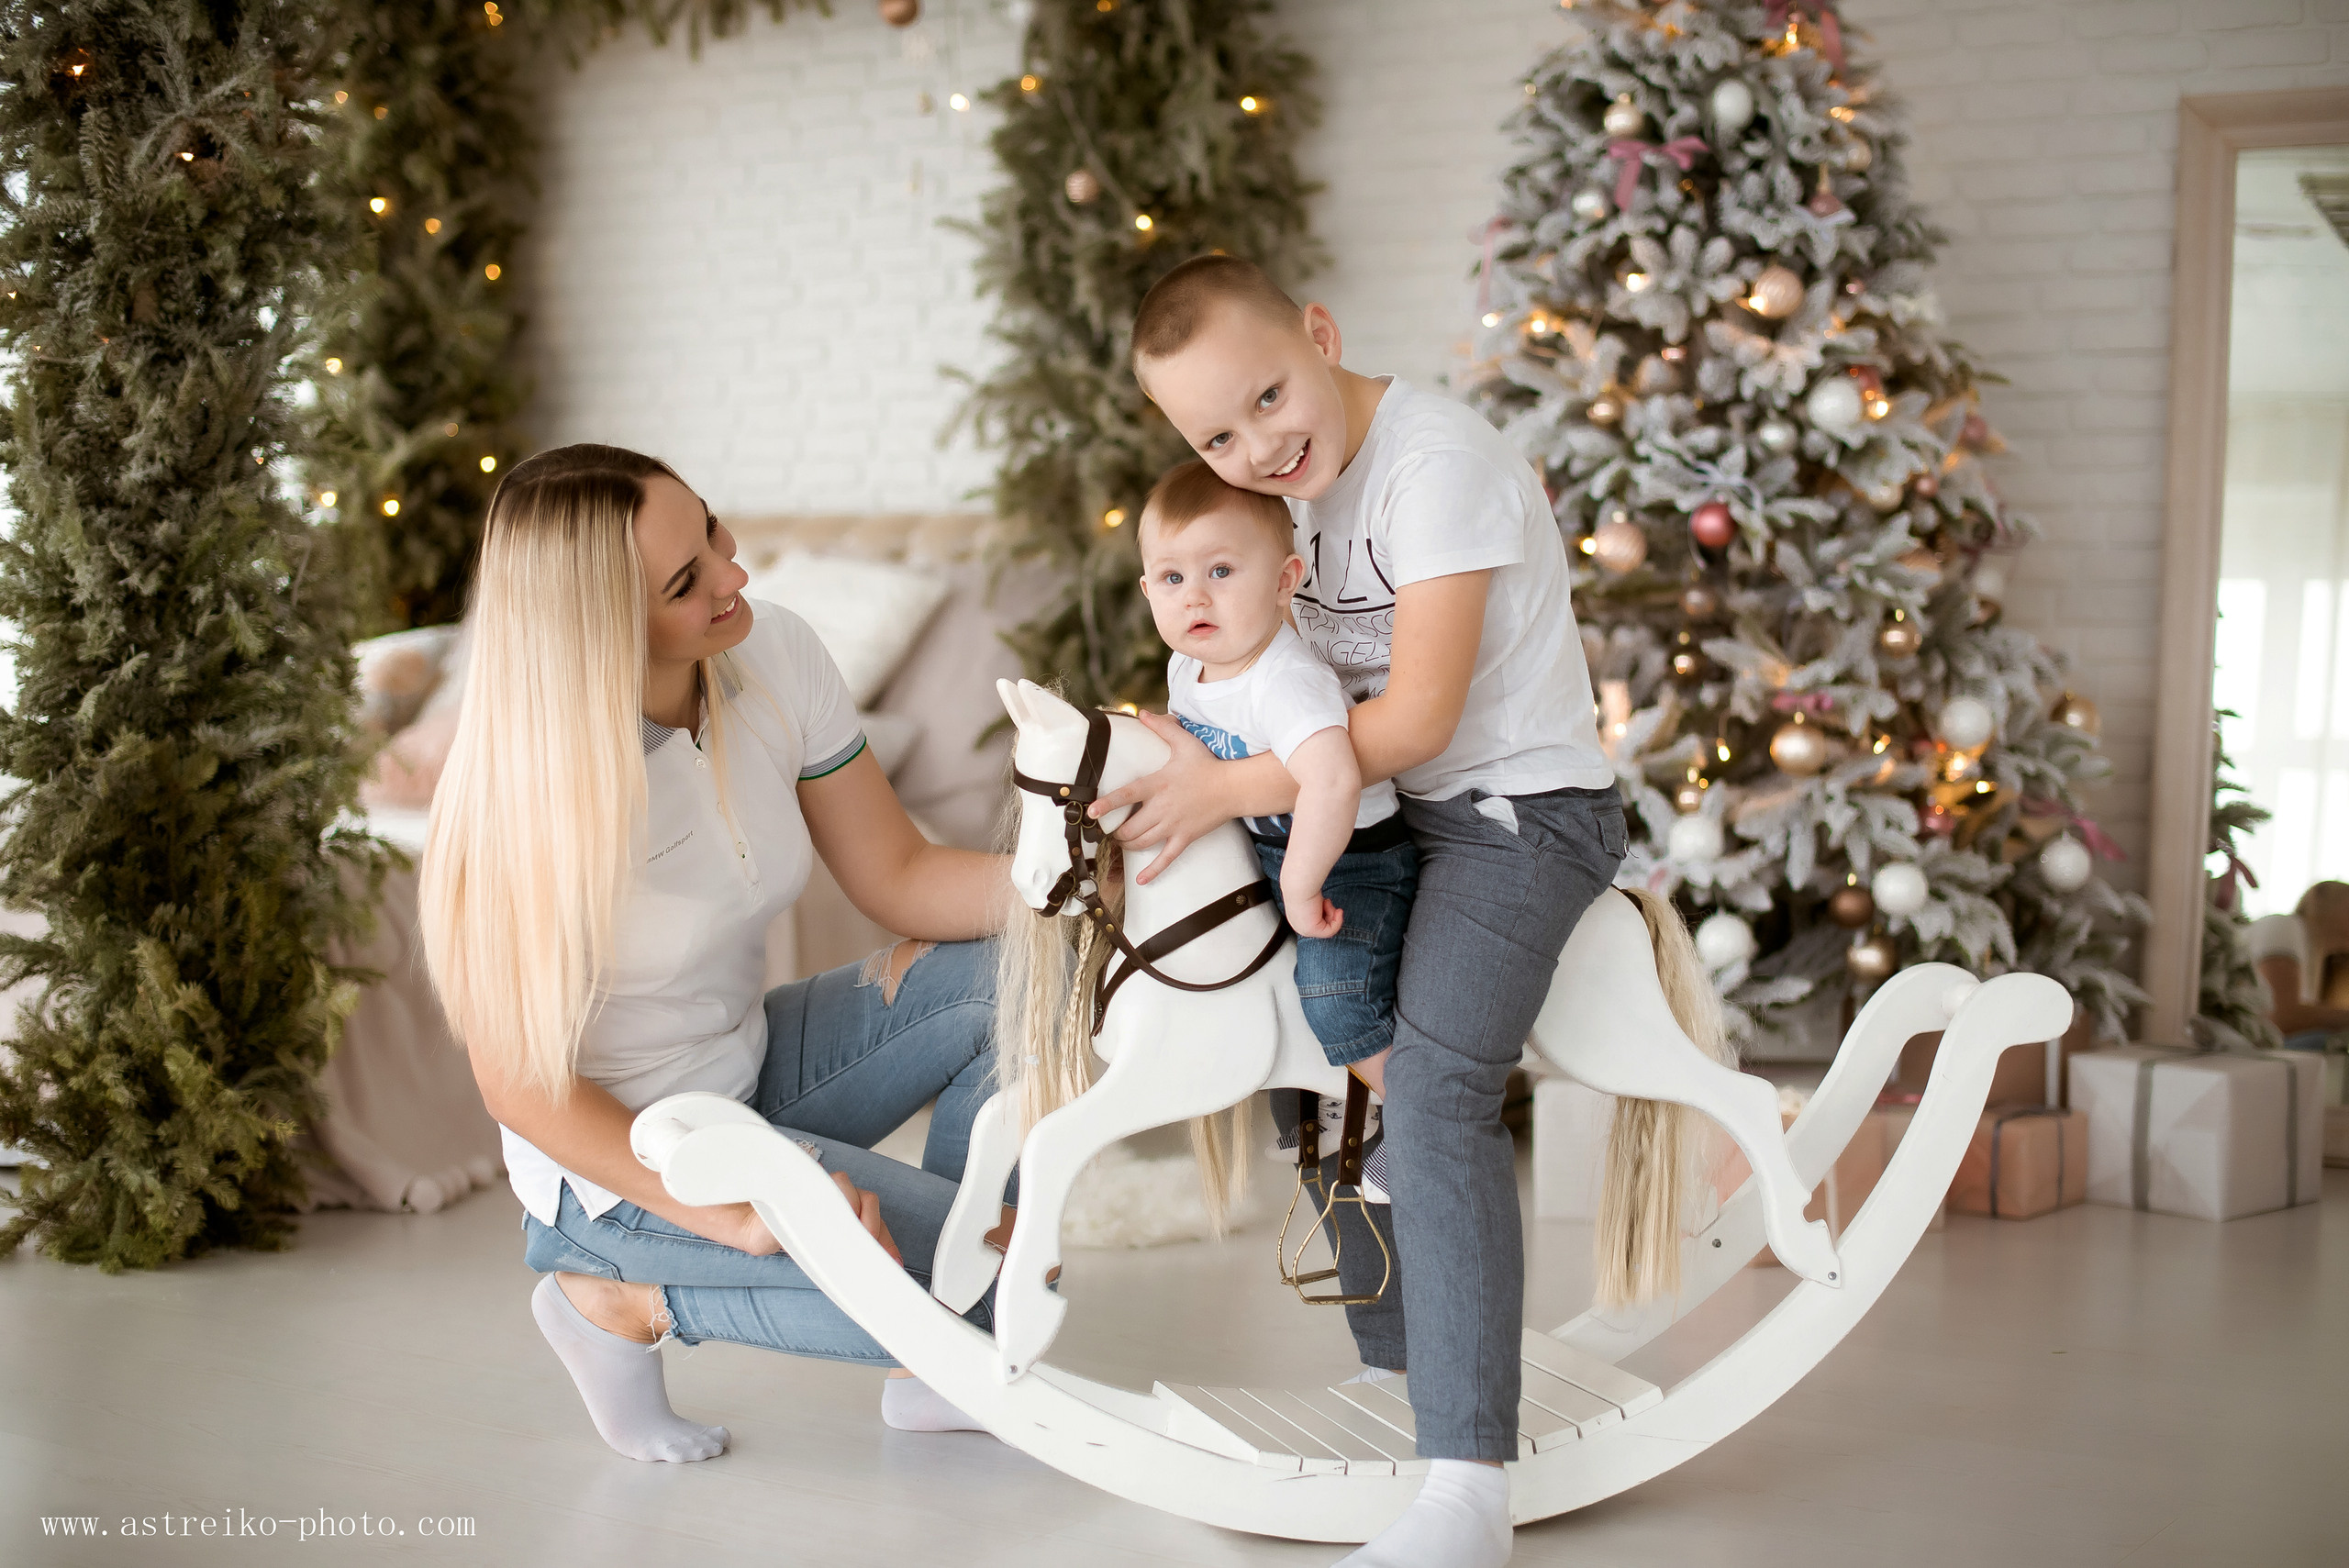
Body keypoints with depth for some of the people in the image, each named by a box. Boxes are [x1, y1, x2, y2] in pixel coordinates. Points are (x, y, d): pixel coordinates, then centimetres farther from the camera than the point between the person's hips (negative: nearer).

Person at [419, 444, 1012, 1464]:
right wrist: (732, 1217, -28)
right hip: (624, 1149, -7)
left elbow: (897, 879, -2)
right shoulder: (533, 788, -27)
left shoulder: (772, 659, -10)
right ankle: (629, 1299, -1)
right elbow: (522, 1082, -21)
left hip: (752, 1069, 7)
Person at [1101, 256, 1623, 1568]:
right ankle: (1398, 1373, 29)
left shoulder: (1437, 464, -20)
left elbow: (1417, 717, -23)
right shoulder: (1300, 474, 6)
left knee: (1435, 1094, -24)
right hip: (1398, 813, 10)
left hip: (1519, 806, -9)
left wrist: (1228, 790, -18)